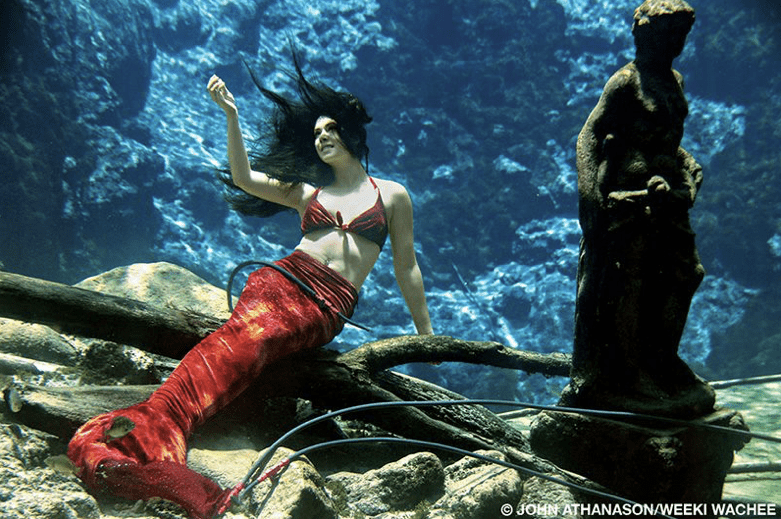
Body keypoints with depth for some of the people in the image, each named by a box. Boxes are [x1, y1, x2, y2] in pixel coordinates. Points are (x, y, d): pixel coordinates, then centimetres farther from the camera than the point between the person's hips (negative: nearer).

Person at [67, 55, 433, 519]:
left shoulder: (392, 196, 17)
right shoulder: (307, 193, 24)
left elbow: (407, 268, 17)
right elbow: (244, 178, 12)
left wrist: (427, 335, 15)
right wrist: (232, 115, 1)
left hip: (326, 310, -2)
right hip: (283, 280, 2)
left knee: (251, 342, -32)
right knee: (241, 336, -33)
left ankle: (146, 433, -46)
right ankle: (151, 433, -52)